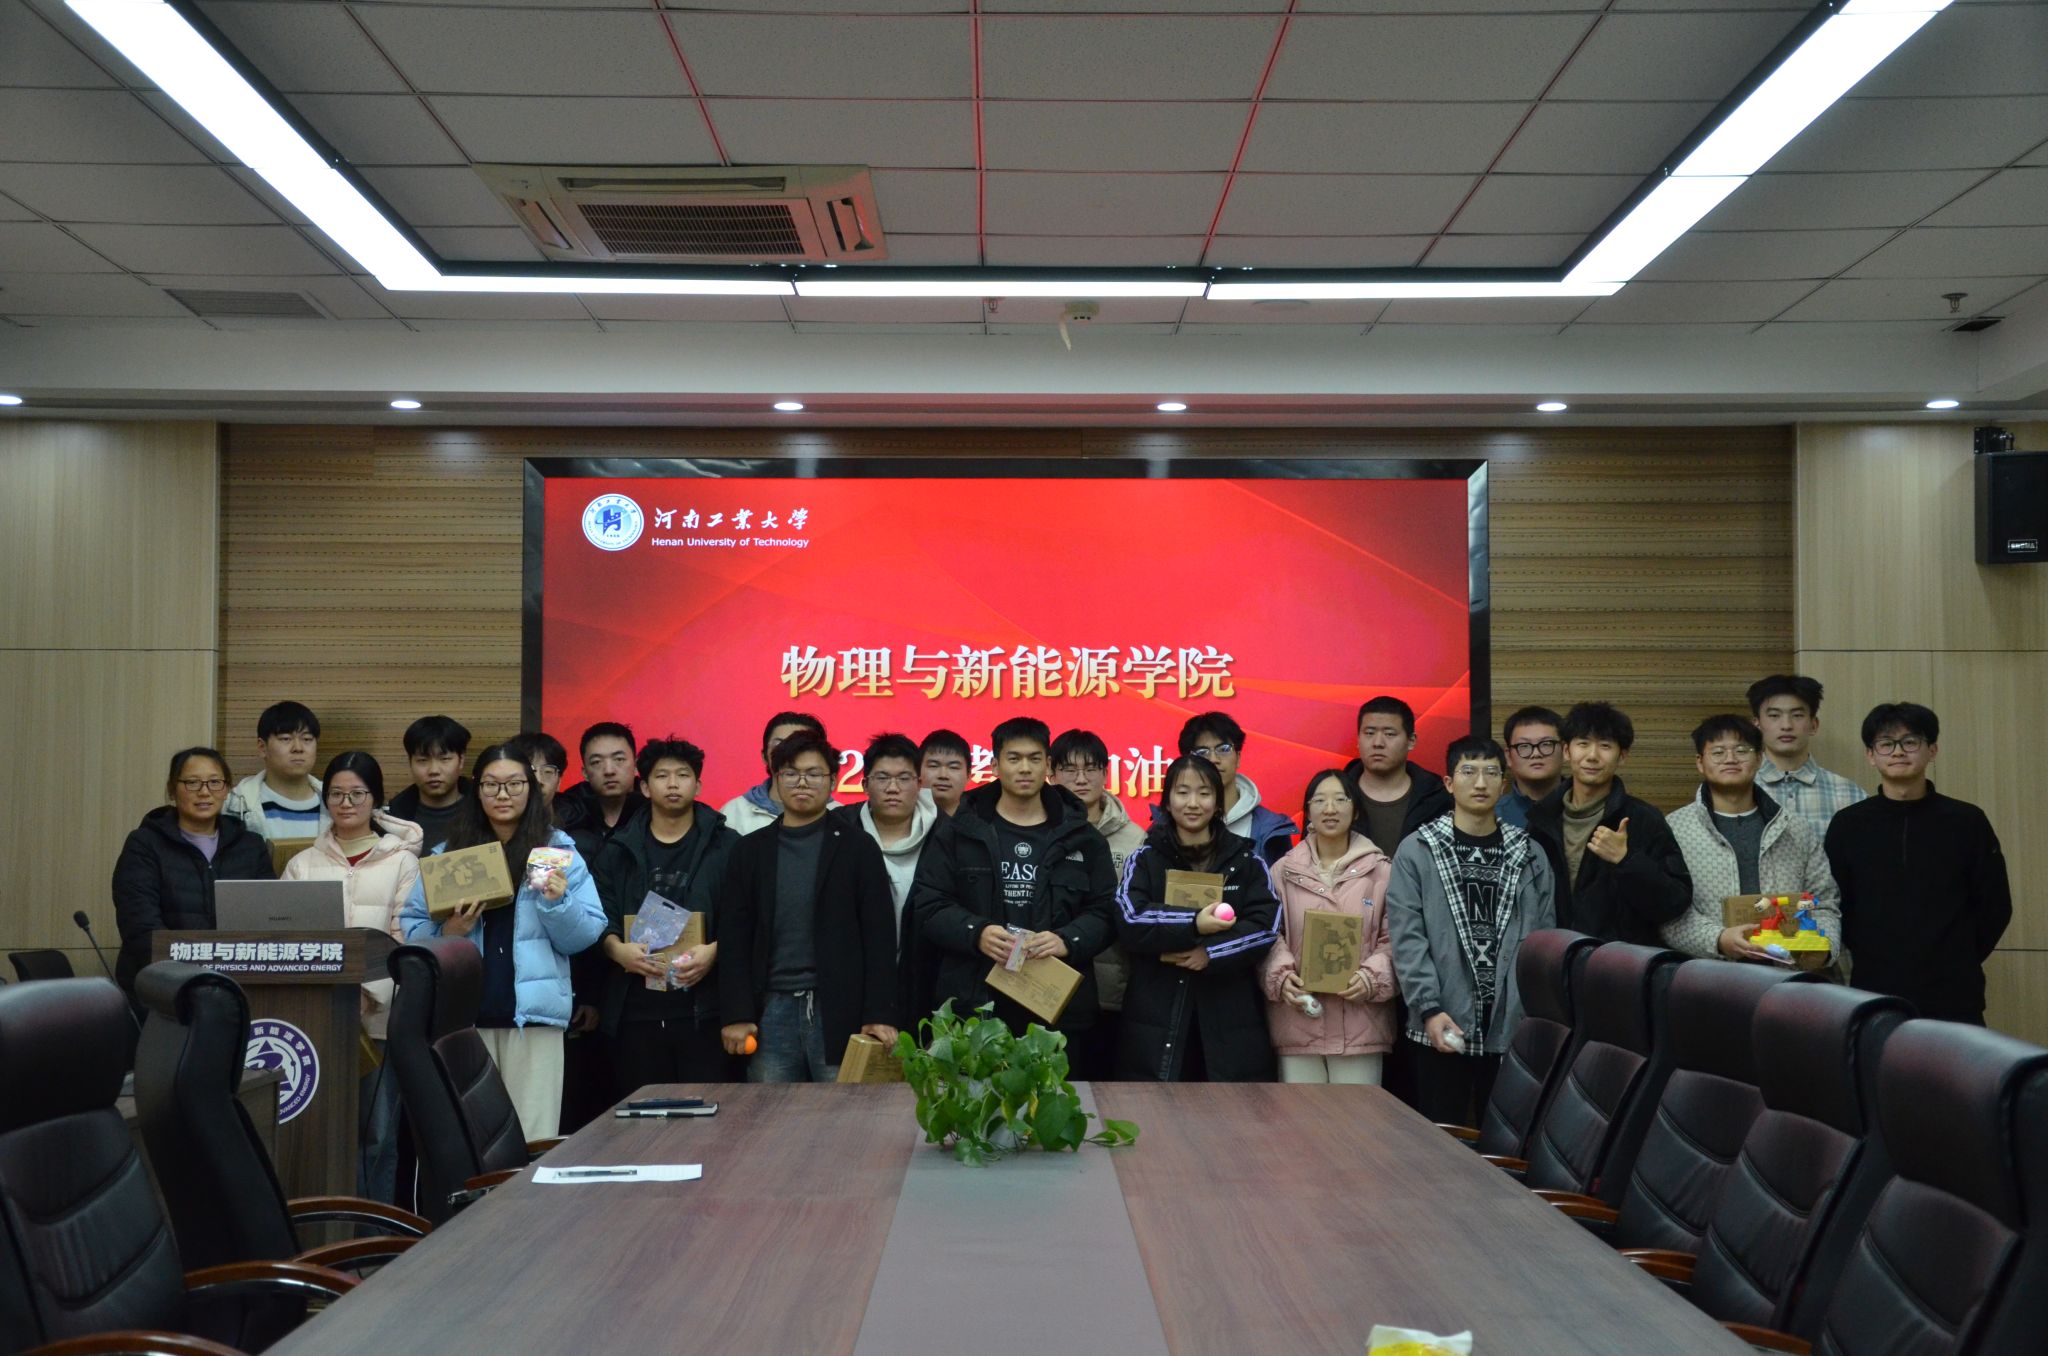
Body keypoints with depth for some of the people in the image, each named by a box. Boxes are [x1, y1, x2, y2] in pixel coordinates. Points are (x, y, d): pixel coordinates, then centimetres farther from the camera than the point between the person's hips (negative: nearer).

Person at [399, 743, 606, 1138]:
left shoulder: (558, 850, 6)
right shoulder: (447, 853, 12)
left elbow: (585, 936, 3)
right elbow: (411, 926, 10)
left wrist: (558, 903, -15)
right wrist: (446, 934, -8)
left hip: (533, 1015, -2)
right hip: (461, 1014, 2)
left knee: (531, 1144, -5)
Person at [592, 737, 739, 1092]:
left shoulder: (726, 846, 7)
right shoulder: (618, 850, 13)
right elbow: (599, 917, 7)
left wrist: (714, 951, -16)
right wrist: (617, 949, -12)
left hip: (704, 1010, -2)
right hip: (635, 1010, 2)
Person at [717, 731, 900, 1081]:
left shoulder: (857, 848, 4)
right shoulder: (751, 851, 11)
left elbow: (879, 936, 0)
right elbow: (734, 940, 8)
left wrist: (880, 1014, -8)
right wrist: (735, 1014, -2)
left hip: (840, 1012, -2)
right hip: (771, 1011, 2)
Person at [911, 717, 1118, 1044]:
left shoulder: (1080, 838, 11)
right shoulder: (958, 832, 9)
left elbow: (1105, 911, 8)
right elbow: (929, 906, 4)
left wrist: (1068, 940, -13)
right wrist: (976, 933, -15)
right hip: (973, 1004, -1)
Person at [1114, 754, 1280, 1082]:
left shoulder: (1246, 861, 10)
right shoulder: (1145, 860, 8)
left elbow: (1266, 926, -3)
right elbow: (1130, 922, -8)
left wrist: (1209, 952, -15)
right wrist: (1194, 925, -16)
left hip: (1230, 1016, 1)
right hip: (1158, 1015, -1)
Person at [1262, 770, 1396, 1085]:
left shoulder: (1381, 871, 4)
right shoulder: (1284, 870, 7)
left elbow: (1395, 937, 5)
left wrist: (1372, 977, -11)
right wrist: (1281, 976, -9)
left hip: (1359, 1026, -1)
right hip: (1297, 1022, 1)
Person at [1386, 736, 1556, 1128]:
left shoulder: (1530, 854, 10)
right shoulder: (1416, 851, 1)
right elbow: (1408, 938, -5)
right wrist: (1429, 1008, -14)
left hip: (1514, 1025, 2)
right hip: (1444, 1025, -2)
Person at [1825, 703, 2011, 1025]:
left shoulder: (1967, 822, 2)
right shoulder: (1848, 825, 3)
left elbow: (1995, 906, 7)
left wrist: (1958, 963, 5)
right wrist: (1869, 959, 2)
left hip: (1953, 997, 0)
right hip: (1874, 994, 0)